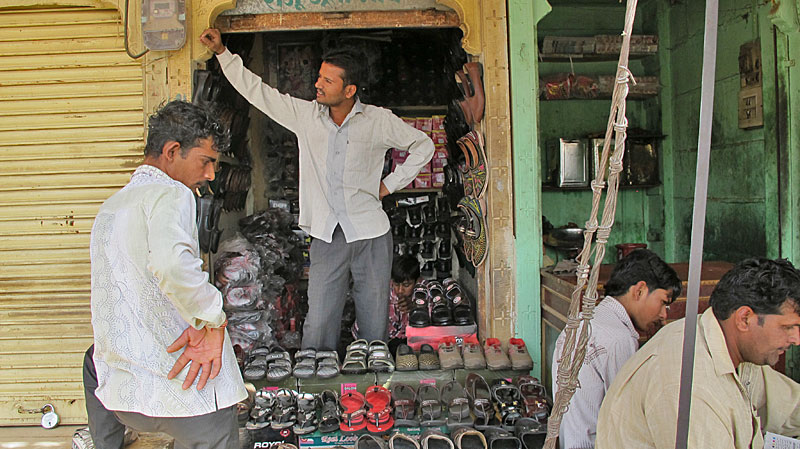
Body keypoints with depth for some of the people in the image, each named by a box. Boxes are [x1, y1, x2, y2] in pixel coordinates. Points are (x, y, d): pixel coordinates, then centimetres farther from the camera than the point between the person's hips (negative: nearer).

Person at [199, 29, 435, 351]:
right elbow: (256, 91, 11)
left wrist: (391, 184, 6)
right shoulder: (306, 114, 5)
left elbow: (423, 146, 11)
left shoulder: (379, 121, 0)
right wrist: (221, 52, 8)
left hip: (370, 234, -1)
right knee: (318, 327, -3)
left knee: (375, 326, 6)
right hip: (327, 237, 1)